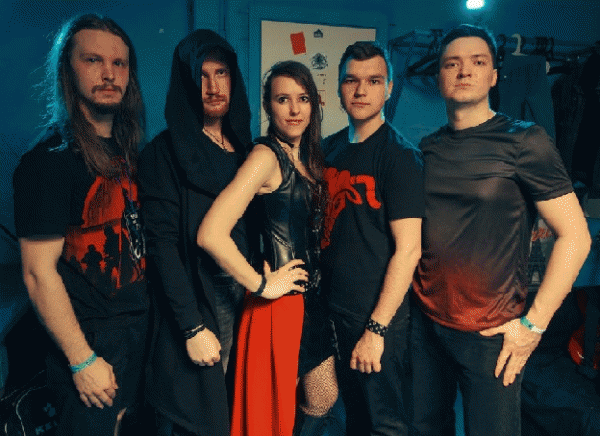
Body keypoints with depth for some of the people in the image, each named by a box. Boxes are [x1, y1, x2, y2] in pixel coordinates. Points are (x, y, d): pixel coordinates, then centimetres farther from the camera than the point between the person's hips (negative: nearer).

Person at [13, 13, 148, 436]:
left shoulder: (127, 149, 5)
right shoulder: (50, 159, -17)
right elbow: (39, 272, -18)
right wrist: (82, 361, -17)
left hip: (138, 324, 7)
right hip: (92, 337, -6)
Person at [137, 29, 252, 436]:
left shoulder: (243, 147, 10)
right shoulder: (166, 150, -6)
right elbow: (162, 243, -12)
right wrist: (192, 327, -16)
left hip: (246, 294, 5)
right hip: (199, 304, -5)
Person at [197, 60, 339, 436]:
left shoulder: (307, 158, 7)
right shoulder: (267, 155, -18)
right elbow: (211, 234, -30)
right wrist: (262, 285, -19)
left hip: (311, 297, 8)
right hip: (282, 303, -8)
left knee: (324, 400, 20)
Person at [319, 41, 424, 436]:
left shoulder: (400, 155, -13)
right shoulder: (331, 148, 6)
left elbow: (408, 249, -18)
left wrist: (376, 328, -18)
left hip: (379, 318, -6)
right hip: (333, 310, 6)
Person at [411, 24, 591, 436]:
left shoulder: (523, 141, -9)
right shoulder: (426, 149, 4)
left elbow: (575, 237, -11)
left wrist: (534, 323, -13)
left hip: (491, 333, -4)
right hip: (424, 321, 4)